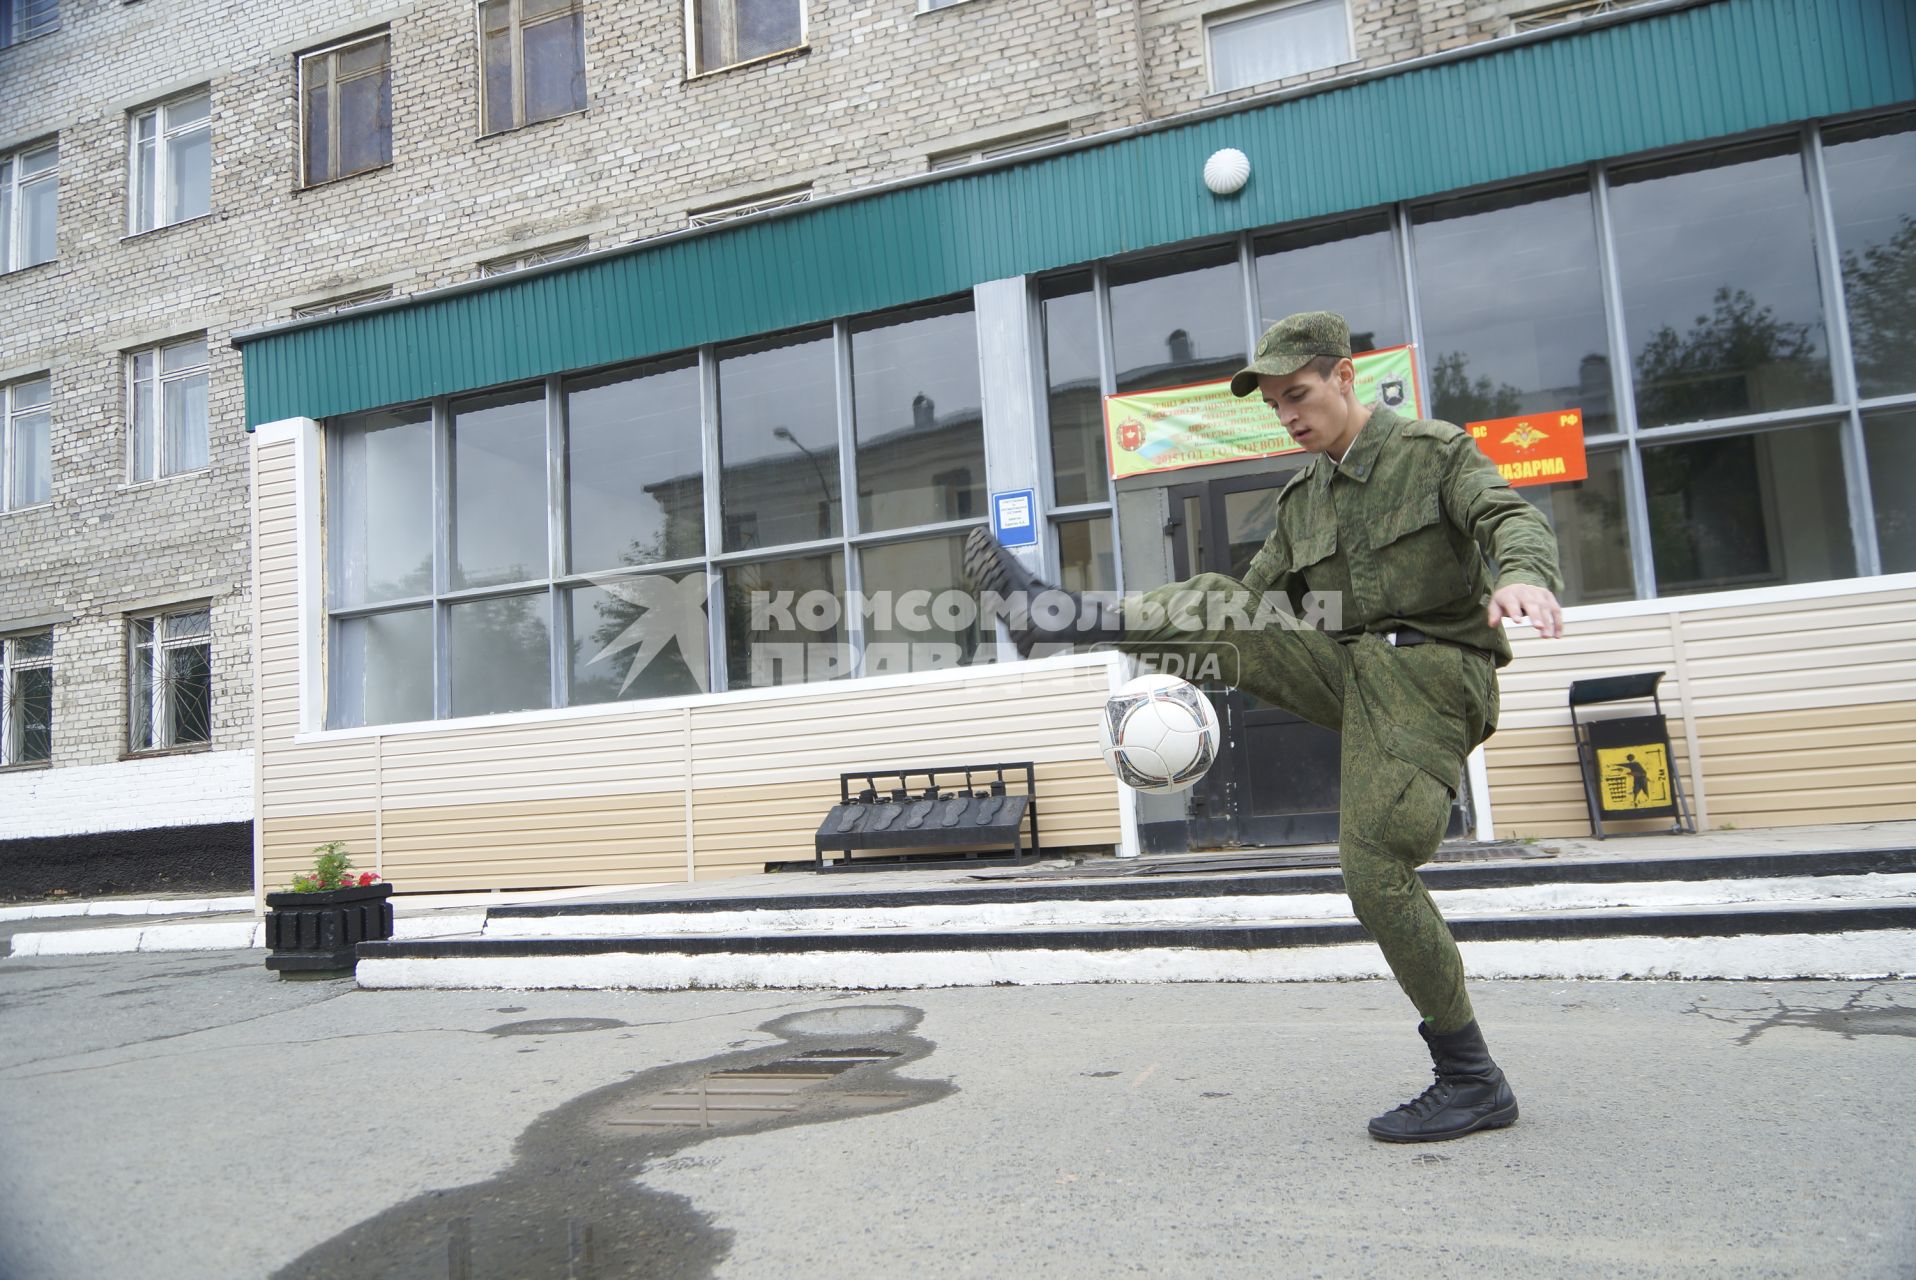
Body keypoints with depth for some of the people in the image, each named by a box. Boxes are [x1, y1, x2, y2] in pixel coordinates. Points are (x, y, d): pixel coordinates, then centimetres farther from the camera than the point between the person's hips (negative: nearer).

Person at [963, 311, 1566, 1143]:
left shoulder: (1435, 452, -1)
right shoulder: (1302, 498, 16)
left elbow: (1510, 518, -18)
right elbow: (1257, 604, 16)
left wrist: (1524, 573, -41)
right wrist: (1177, 663, 4)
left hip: (1427, 675, -6)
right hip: (1348, 666, 6)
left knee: (1375, 869, -15)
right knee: (1216, 608, -10)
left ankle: (1471, 1082, -2)